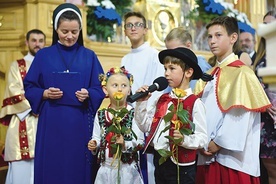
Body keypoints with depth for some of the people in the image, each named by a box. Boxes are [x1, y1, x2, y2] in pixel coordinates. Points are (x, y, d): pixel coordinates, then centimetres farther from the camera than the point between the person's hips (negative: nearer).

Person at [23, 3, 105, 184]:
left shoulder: (89, 57, 5)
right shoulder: (43, 56, 4)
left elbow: (100, 89, 5)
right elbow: (29, 88, 5)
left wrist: (88, 95, -15)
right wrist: (45, 94, -13)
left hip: (80, 123, 0)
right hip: (51, 123, 0)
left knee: (79, 168, 6)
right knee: (51, 168, 5)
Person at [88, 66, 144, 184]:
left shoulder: (133, 114, -9)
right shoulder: (100, 115, 3)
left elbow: (140, 142, -11)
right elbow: (97, 138, 8)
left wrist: (125, 144, -26)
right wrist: (94, 145, -12)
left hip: (127, 169, -3)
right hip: (106, 168, 3)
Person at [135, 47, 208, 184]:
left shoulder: (195, 103, -12)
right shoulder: (162, 100, 7)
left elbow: (202, 138, -15)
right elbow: (145, 126, 7)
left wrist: (184, 139, -31)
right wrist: (141, 103, -1)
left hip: (180, 165, -6)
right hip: (159, 160, 6)